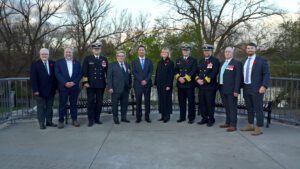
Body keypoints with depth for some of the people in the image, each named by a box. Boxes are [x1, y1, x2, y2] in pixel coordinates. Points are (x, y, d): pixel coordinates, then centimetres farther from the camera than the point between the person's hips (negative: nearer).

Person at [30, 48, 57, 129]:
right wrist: (35, 90, -13)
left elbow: (55, 76, 7)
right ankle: (41, 123, 12)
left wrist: (55, 87, 0)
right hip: (40, 90, -3)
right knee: (41, 107, 4)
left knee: (49, 107, 10)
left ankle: (49, 121, 18)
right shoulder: (35, 64, -1)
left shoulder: (53, 63, 8)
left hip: (51, 90, 3)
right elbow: (33, 78, -6)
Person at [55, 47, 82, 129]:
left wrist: (74, 82, -10)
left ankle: (74, 120, 16)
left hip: (74, 86, 2)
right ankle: (61, 121, 9)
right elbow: (57, 74, -4)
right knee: (62, 104, 2)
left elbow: (80, 74, 4)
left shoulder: (77, 63, 12)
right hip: (63, 87, -2)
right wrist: (65, 83, -15)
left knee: (74, 104, 7)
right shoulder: (59, 62, 6)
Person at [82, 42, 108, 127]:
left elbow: (107, 71, 11)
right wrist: (85, 82, -8)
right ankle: (91, 120, 8)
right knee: (91, 102, 0)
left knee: (99, 102, 6)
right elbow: (84, 71, 0)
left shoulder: (104, 59, 10)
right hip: (90, 84, -2)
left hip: (101, 84, 2)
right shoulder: (87, 58, 5)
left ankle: (97, 118, 17)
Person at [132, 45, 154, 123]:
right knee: (138, 101, 1)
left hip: (147, 84, 1)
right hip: (138, 84, -1)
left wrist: (146, 80, -11)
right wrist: (141, 81, -12)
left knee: (147, 101, 3)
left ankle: (147, 117, 9)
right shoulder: (134, 61, 8)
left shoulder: (149, 61, 10)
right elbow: (134, 72, -2)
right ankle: (138, 117, 7)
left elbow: (150, 72, 2)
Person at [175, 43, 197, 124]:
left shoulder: (193, 60, 4)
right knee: (181, 101, 7)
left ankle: (191, 118, 7)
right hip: (180, 84, 4)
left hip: (190, 84, -3)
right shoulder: (178, 61, 17)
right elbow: (176, 71, 9)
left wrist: (185, 78, -15)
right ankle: (182, 117, 16)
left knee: (191, 102, -1)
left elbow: (193, 71, -7)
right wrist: (179, 78, -11)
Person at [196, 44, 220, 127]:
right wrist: (198, 79, -4)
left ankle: (211, 120, 12)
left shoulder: (215, 61, -3)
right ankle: (204, 118, 21)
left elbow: (214, 73, -14)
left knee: (210, 104, 0)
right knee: (202, 103, 8)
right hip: (201, 86, 6)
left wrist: (204, 80, -17)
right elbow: (197, 72, 16)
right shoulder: (201, 61, 18)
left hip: (210, 86, -6)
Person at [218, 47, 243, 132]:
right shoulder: (223, 63, 18)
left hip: (231, 90, -7)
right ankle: (228, 123, 25)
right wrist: (219, 87, 10)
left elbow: (238, 77, -12)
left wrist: (236, 90, -18)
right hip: (223, 89, 7)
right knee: (226, 108, 15)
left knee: (232, 108, -1)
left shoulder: (237, 63, -6)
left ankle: (233, 125, 4)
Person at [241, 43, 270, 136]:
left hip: (257, 89, -6)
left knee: (258, 108, -2)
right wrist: (242, 87, 13)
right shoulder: (244, 61, 14)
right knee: (249, 108, 13)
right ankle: (250, 125, 23)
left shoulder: (261, 60, -3)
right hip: (246, 88, 6)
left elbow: (266, 74, -7)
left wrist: (264, 86, -18)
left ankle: (259, 128, 4)